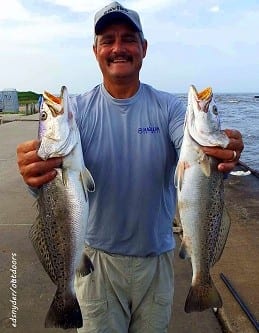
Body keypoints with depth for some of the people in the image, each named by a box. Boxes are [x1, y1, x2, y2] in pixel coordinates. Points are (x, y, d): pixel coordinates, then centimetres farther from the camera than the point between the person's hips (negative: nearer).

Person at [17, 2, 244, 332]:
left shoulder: (168, 107, -7)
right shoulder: (79, 109, -8)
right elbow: (57, 161, -23)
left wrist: (219, 155, -45)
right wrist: (36, 171, -46)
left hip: (157, 256, 2)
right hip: (97, 255, -1)